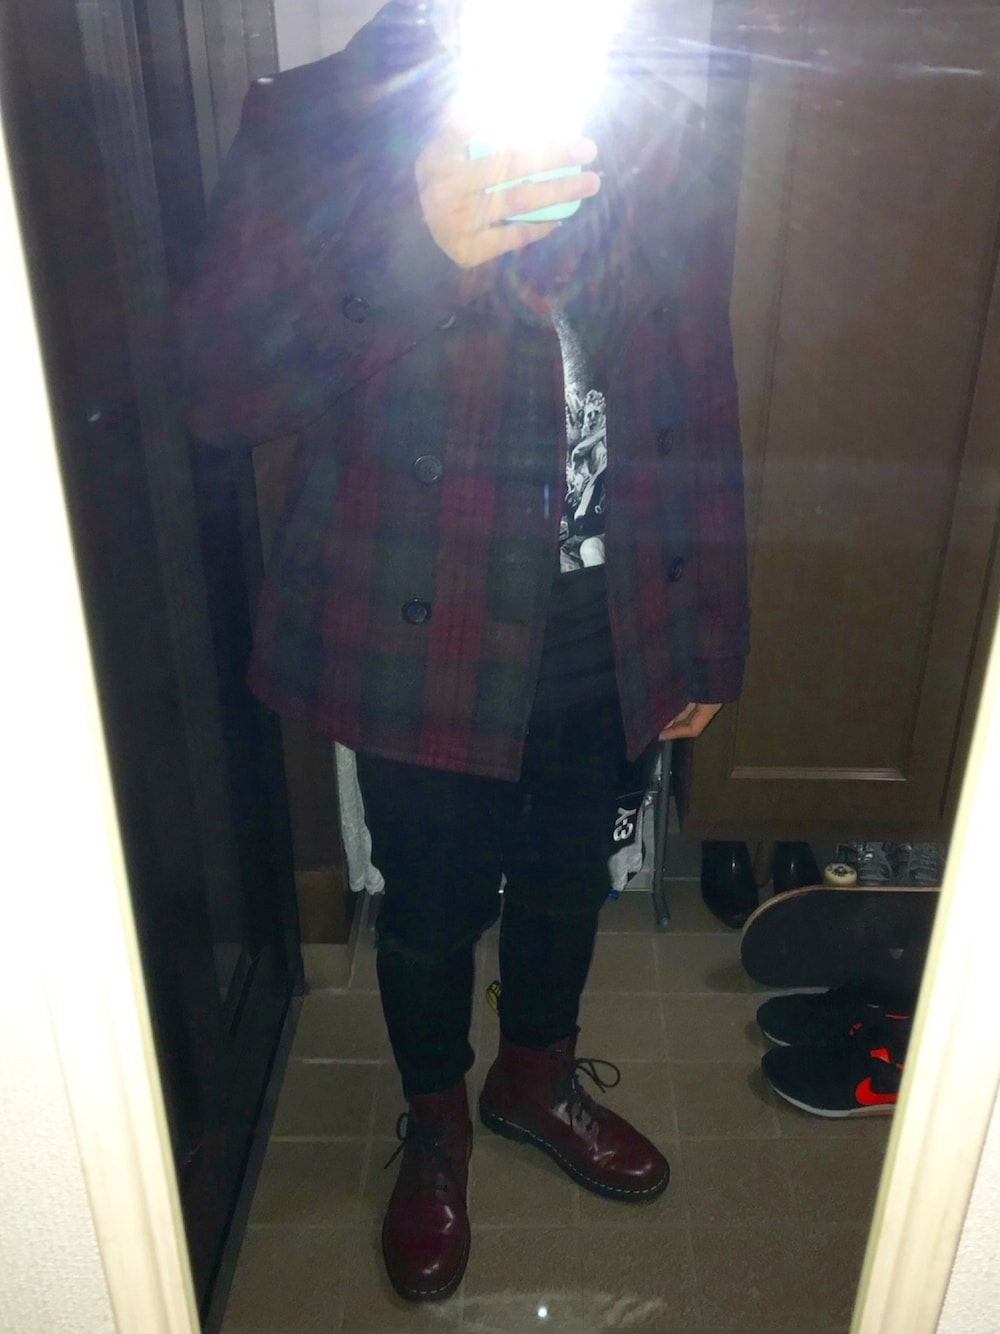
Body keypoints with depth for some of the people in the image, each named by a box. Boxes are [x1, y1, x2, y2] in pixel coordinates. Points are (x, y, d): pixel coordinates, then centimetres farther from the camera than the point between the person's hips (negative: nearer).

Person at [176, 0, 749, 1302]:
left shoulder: (664, 135, -2)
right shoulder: (311, 125, -11)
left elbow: (702, 409, 3)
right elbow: (218, 391, -20)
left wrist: (711, 634, 7)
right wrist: (415, 246, -35)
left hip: (613, 638, 3)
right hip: (422, 642, -3)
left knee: (568, 877, 23)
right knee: (435, 909, 16)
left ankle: (538, 1076, 54)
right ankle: (434, 1128, 48)